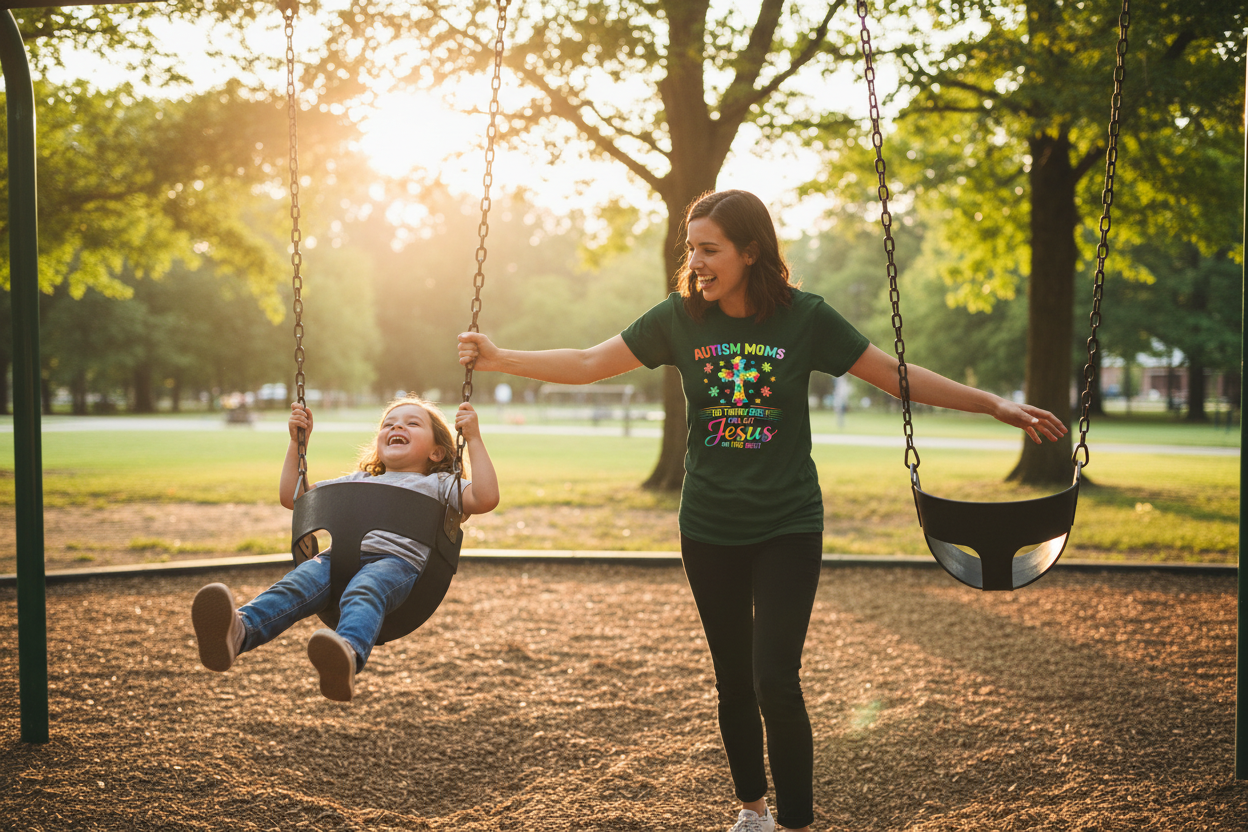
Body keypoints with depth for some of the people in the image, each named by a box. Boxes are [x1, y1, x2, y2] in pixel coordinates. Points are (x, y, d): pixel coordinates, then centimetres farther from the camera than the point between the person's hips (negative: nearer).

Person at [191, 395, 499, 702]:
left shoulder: (439, 484, 30)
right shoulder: (358, 481, 42)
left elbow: (485, 498, 9)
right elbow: (291, 496, 44)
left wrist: (473, 438, 9)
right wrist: (296, 442, 39)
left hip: (398, 560, -4)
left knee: (362, 594, -40)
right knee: (296, 584, -30)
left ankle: (349, 656, -71)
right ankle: (238, 631, -58)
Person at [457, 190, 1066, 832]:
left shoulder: (803, 317, -8)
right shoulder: (680, 318, -3)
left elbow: (896, 376, -2)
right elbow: (589, 364, 1)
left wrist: (994, 404, -5)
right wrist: (497, 359, -6)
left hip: (787, 528, -2)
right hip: (709, 529, 3)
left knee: (776, 681, -12)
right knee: (733, 681, 12)